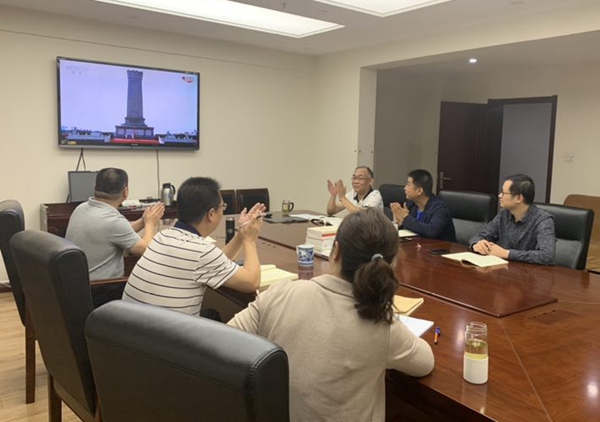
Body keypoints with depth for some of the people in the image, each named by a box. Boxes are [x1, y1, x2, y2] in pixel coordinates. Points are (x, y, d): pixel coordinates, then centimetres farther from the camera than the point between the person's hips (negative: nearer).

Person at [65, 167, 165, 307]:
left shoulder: (81, 208, 0)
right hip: (101, 295, -8)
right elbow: (146, 250, -15)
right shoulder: (113, 221, -26)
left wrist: (142, 221, 14)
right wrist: (150, 223, 0)